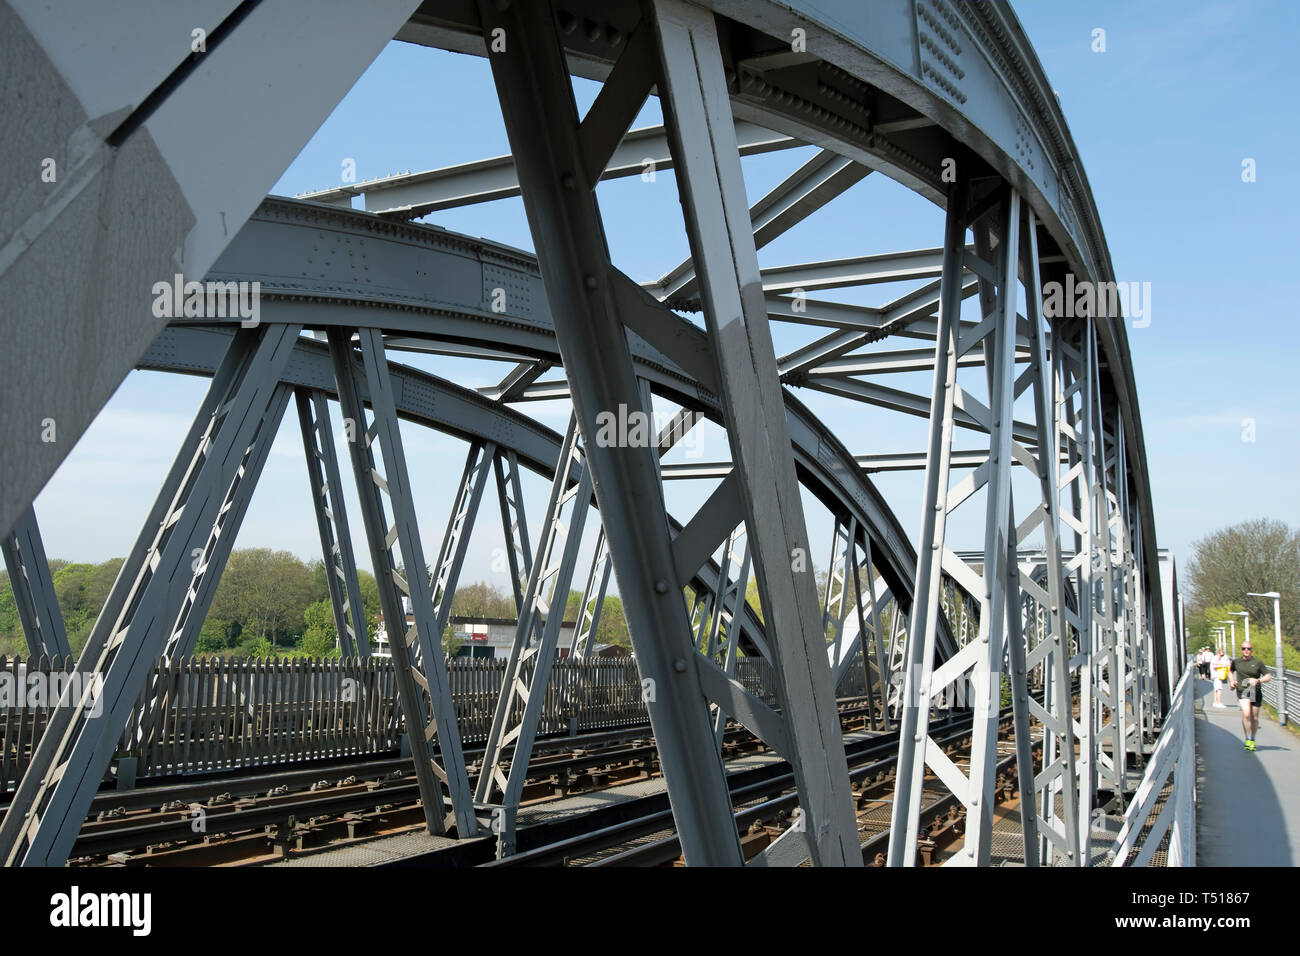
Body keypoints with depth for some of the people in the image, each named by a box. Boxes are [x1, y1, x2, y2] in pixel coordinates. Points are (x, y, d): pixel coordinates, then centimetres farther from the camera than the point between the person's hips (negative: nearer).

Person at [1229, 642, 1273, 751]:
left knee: (1255, 718, 8)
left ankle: (1253, 740, 28)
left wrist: (1258, 680, -18)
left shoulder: (1257, 662, -3)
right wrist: (1232, 681, 9)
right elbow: (1231, 671, 26)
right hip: (1242, 691, 0)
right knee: (1246, 714, -21)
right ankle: (1248, 739, -9)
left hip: (1256, 692, 0)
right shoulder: (1236, 662, 4)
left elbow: (1268, 677, -1)